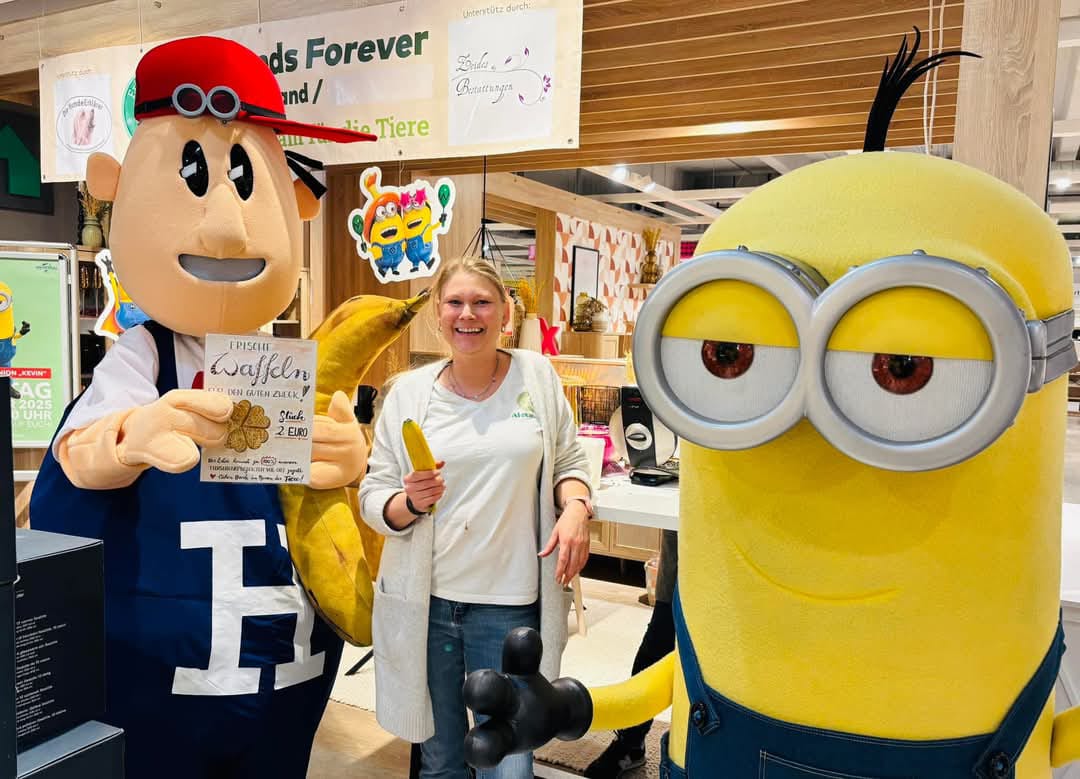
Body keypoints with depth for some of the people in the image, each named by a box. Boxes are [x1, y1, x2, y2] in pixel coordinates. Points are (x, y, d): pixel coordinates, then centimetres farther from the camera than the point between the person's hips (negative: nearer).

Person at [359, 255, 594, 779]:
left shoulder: (537, 374, 1)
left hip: (510, 603, -1)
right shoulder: (409, 392, 0)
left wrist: (575, 507, -11)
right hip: (423, 601, 1)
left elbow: (569, 462, 9)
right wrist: (410, 503, -19)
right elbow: (373, 496, 2)